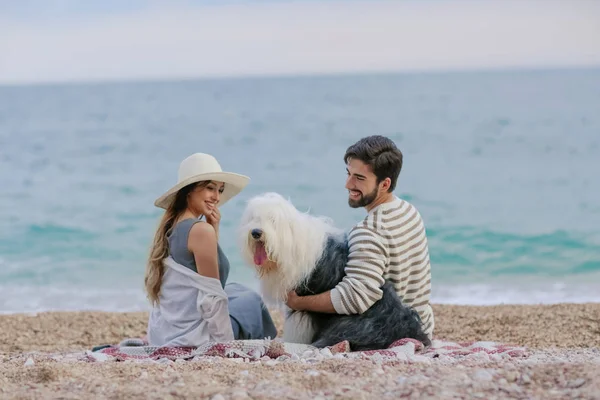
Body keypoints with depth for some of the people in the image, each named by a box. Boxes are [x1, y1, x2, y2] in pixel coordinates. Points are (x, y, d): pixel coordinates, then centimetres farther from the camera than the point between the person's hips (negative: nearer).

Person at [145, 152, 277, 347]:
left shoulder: (170, 226, 9)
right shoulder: (201, 229, -17)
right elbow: (211, 298, -17)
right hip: (191, 341, -8)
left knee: (236, 290, 28)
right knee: (252, 301, 18)